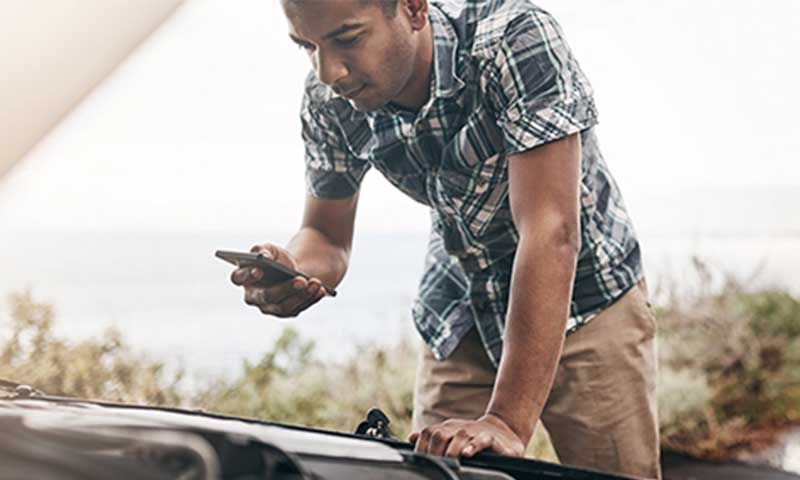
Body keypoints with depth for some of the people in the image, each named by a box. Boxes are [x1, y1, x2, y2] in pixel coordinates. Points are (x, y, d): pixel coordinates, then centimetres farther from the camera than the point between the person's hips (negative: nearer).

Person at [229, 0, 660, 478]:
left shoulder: (517, 39, -31)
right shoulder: (330, 102, -15)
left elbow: (550, 233, -36)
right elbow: (327, 237, -3)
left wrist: (508, 421, -41)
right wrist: (290, 272, -28)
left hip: (586, 300, -3)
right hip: (460, 319, 4)